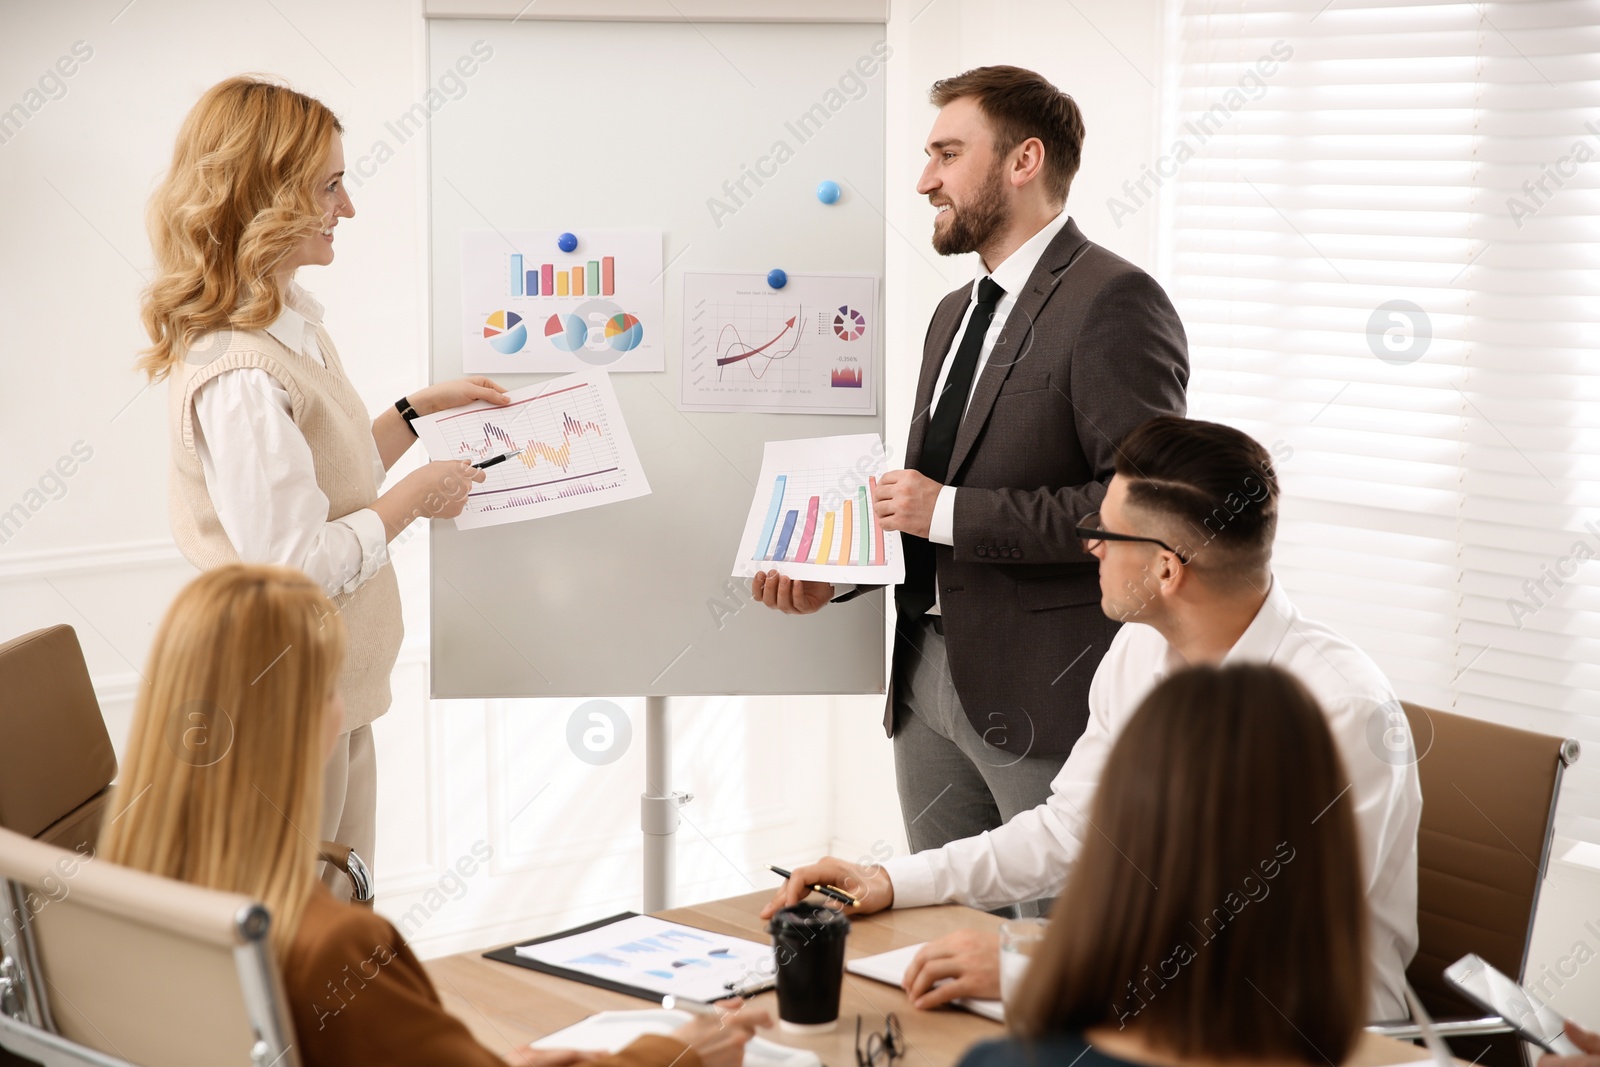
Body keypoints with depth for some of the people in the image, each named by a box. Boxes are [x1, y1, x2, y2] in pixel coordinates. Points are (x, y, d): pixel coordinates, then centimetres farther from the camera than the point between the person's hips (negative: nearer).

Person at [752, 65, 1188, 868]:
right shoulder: (957, 313, 18)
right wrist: (834, 577, 8)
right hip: (928, 679, 8)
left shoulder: (1113, 304, -11)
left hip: (1046, 699, -8)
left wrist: (952, 513, -18)